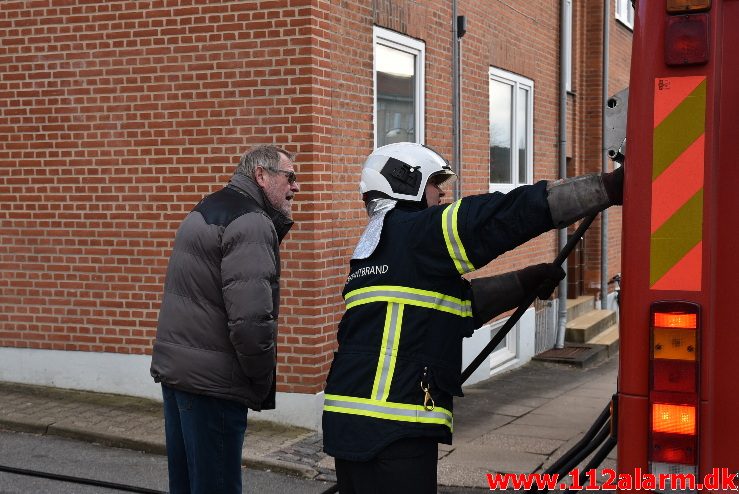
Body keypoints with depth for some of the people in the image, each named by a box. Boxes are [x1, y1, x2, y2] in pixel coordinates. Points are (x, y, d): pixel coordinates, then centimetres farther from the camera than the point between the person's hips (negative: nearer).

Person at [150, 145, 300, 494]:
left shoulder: (208, 210, 16)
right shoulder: (251, 223, -15)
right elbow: (251, 318, -23)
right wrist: (263, 385, -11)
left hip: (173, 367, 10)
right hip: (211, 381, -10)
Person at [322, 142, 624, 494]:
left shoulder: (373, 250, 20)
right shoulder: (418, 232, -7)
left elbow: (460, 302, 22)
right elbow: (508, 215, -15)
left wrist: (526, 282, 17)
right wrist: (610, 187, -12)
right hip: (392, 426, -9)